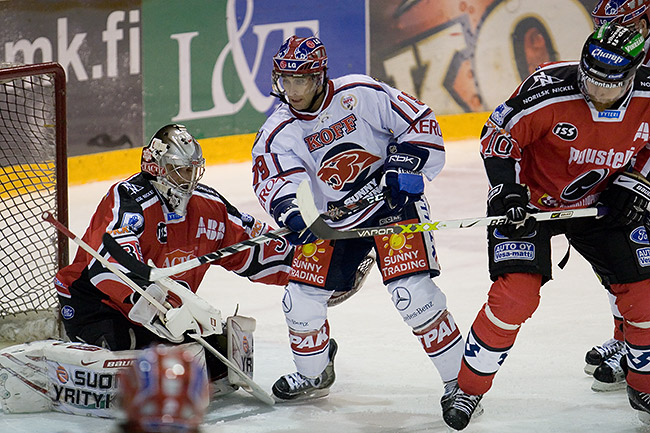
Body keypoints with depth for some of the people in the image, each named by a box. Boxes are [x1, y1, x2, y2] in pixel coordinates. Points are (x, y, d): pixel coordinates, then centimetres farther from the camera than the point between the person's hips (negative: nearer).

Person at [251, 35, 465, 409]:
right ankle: (314, 374, 29)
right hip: (332, 219, 4)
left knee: (412, 291, -20)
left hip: (392, 202, -4)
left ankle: (459, 376, -7)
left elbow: (420, 122, -7)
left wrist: (403, 165, -20)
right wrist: (289, 210, -45)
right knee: (301, 300, 1)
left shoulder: (361, 94, -15)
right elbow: (275, 180, -24)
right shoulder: (278, 132, -7)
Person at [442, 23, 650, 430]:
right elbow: (498, 133, -16)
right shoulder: (550, 90, -29)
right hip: (532, 198, -4)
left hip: (602, 203, 4)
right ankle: (469, 388, -1)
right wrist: (507, 191, -24)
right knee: (515, 294, -19)